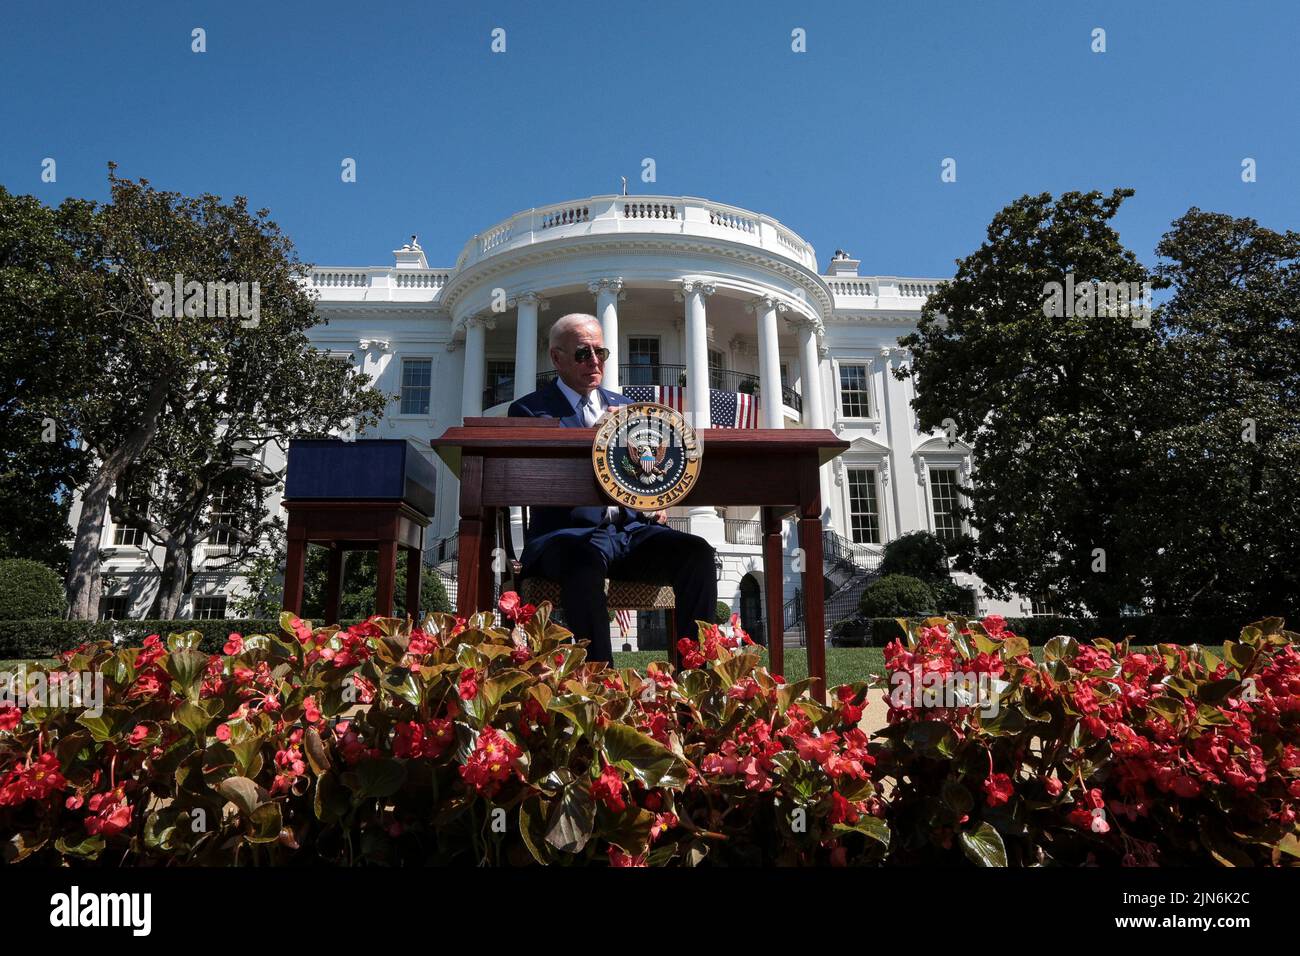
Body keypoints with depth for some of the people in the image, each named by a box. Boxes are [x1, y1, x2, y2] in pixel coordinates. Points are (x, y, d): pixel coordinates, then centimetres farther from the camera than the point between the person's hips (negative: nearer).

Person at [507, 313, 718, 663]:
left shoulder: (626, 407, 23)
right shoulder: (528, 410, 8)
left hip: (632, 528, 4)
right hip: (569, 533, -4)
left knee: (697, 552, -23)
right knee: (584, 559, -39)